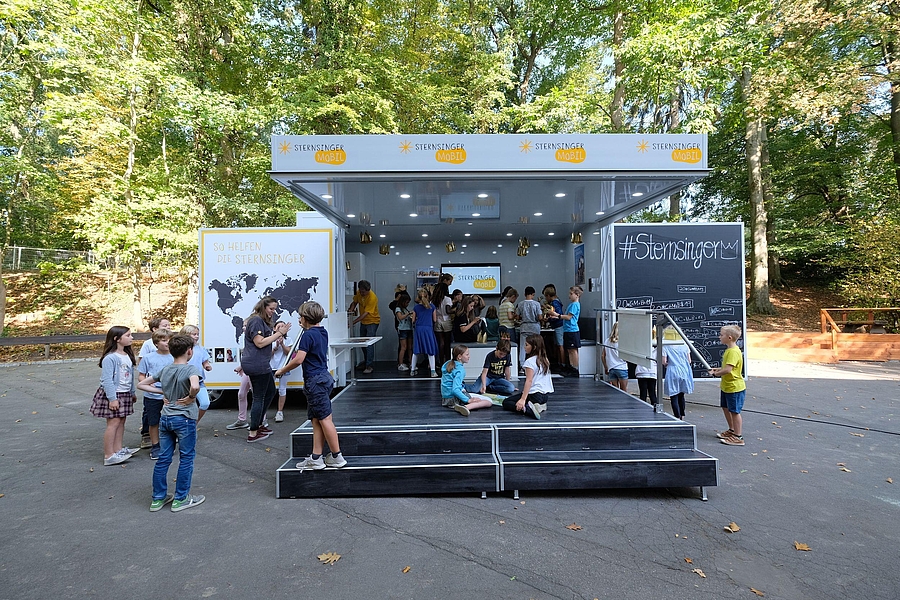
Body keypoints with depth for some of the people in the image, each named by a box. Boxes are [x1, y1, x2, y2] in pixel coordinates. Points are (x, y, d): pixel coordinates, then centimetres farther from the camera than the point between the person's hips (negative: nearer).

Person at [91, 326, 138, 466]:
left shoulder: (128, 356, 8)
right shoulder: (110, 358, -19)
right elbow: (107, 380, -20)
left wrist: (132, 393, 20)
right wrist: (112, 398, -20)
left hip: (125, 394, 8)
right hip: (113, 394, -8)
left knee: (121, 421, 12)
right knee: (113, 423, -6)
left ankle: (118, 449, 22)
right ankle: (109, 456, 1)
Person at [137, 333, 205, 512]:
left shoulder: (164, 370, 5)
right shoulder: (191, 368, -16)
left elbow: (141, 384, 13)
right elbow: (195, 386, -36)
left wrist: (162, 392, 7)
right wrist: (191, 398, -17)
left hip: (165, 418, 7)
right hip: (184, 419, -7)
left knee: (163, 459, 14)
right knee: (186, 459, 6)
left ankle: (158, 498, 25)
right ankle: (181, 499, 14)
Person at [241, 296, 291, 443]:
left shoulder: (263, 321, 19)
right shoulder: (256, 320, -13)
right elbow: (260, 343, -20)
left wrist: (276, 331, 4)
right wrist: (279, 333, -17)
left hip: (261, 364, 11)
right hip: (256, 364, -11)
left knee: (271, 392, 20)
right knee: (259, 397, -3)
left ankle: (257, 424, 29)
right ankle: (253, 433, 6)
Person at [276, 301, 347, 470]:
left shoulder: (308, 335, -15)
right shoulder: (323, 332, 12)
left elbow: (298, 360, -19)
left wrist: (282, 370, -5)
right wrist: (305, 328, 31)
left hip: (315, 380, -9)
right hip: (323, 376, 9)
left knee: (325, 419, -2)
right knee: (316, 420, 11)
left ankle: (337, 457, 6)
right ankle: (316, 458, 15)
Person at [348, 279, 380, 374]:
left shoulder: (372, 298, -27)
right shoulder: (358, 293, -5)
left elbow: (366, 313, -29)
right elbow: (354, 302, 10)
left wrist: (353, 322, -33)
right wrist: (351, 309, -12)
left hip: (372, 321, -8)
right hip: (363, 321, 8)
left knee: (369, 343, -14)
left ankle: (370, 366, -11)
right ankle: (366, 360, 34)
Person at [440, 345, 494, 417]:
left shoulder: (448, 364, 6)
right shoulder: (460, 370, -19)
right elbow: (455, 390, -29)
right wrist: (468, 400, -26)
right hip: (455, 398, -10)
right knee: (489, 402, -19)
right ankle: (466, 407, -35)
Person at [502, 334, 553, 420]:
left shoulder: (530, 361, -13)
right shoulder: (544, 360, 10)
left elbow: (529, 381, -22)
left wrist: (523, 399, -29)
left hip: (534, 395, -8)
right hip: (546, 395, 8)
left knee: (506, 403, -1)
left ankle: (527, 409, -24)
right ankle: (539, 405, 8)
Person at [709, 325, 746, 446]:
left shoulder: (733, 351, -24)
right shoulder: (729, 350, 9)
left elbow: (728, 369, -33)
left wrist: (716, 373, -19)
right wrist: (717, 369, 8)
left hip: (735, 387, -11)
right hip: (726, 386, 11)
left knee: (734, 411, -1)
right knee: (725, 408, 22)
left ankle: (738, 437, 9)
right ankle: (732, 431, 37)